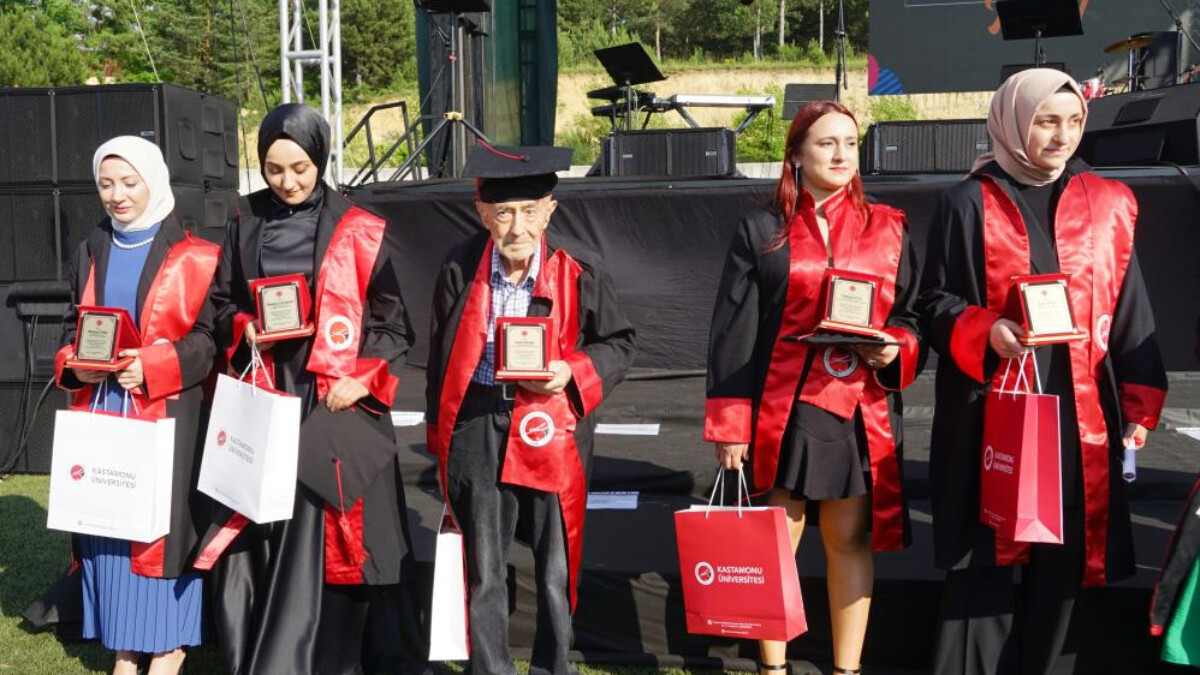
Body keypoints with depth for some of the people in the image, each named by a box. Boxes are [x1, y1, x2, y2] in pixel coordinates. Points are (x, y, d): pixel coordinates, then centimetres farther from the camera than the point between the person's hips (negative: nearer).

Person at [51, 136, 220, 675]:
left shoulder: (191, 257, -3)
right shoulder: (92, 253, 13)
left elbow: (209, 335, -6)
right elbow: (71, 328, 15)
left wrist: (151, 367, -19)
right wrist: (75, 365, -6)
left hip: (167, 416, -5)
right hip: (101, 413, 5)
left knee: (164, 522, -3)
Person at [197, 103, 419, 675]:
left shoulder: (359, 232, -1)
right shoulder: (246, 223, 8)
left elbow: (393, 325, 0)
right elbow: (222, 303, 16)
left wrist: (362, 380, -12)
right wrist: (246, 329, -5)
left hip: (333, 404, -3)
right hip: (262, 402, 3)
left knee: (320, 540, -5)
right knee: (253, 536, 3)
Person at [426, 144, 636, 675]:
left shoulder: (579, 273, -6)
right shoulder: (460, 269, -3)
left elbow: (619, 343, 5)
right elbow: (441, 355, 7)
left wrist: (574, 371, -13)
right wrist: (440, 433, 9)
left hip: (552, 429, 0)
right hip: (478, 427, 1)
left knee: (556, 570, 10)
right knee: (483, 571, 10)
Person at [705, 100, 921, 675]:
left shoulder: (888, 229, 8)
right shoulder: (761, 229, 2)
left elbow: (911, 316, 12)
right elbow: (732, 332, -1)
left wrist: (896, 349, -12)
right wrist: (729, 425, -7)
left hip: (860, 410, 2)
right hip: (781, 409, -1)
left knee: (850, 541, 8)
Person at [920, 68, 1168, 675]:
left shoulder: (1108, 206, 9)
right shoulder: (969, 204, 0)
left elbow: (1129, 316, 10)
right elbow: (935, 302, 2)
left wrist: (1139, 405, 6)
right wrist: (984, 331, -17)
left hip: (1080, 410, 3)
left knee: (1064, 552, 7)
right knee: (986, 549, 1)